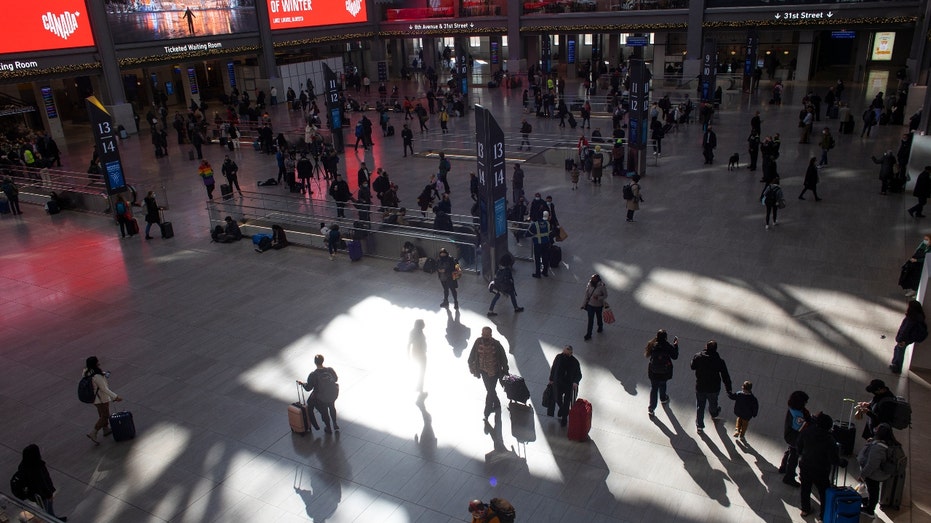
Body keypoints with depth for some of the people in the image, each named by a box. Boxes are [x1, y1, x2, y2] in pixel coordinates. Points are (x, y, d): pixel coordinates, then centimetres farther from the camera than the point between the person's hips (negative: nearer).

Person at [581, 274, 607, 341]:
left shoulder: (602, 287, -25)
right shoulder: (589, 285, -16)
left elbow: (605, 295, -13)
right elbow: (586, 295, -5)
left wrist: (598, 298, -32)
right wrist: (584, 305, -1)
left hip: (599, 306, -1)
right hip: (590, 305, 1)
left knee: (599, 318, 24)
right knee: (590, 320, 6)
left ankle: (600, 327, 54)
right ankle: (588, 335, 16)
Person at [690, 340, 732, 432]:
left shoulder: (698, 357, -18)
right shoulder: (719, 361, -20)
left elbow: (692, 367, 1)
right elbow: (725, 377, -13)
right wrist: (728, 390, -4)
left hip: (700, 387, 0)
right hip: (713, 388, 0)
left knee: (700, 406, 16)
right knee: (713, 403, 29)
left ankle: (699, 425, 26)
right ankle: (714, 415, 59)